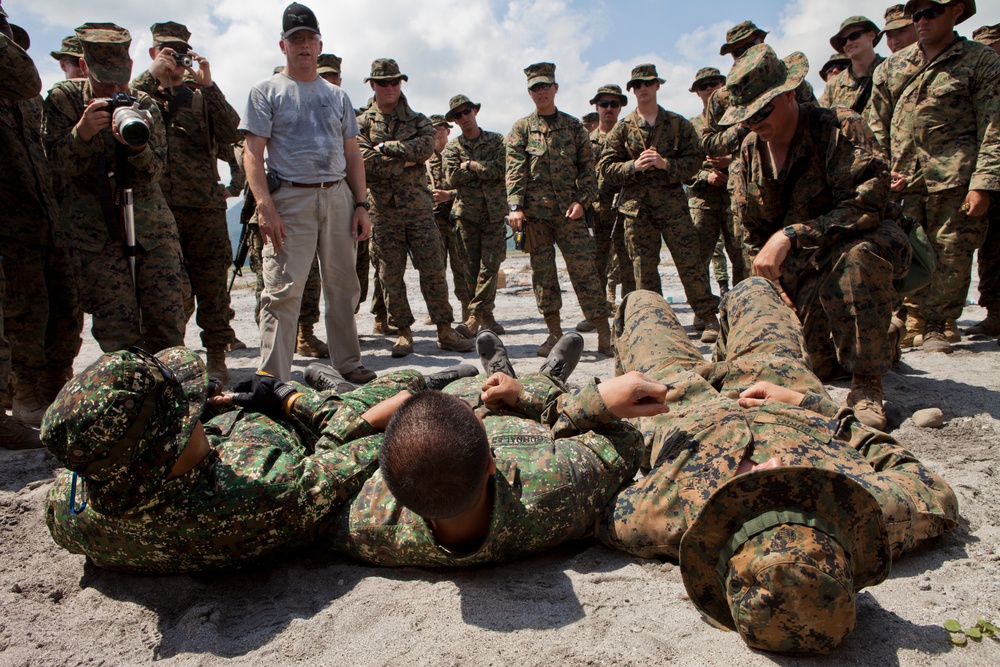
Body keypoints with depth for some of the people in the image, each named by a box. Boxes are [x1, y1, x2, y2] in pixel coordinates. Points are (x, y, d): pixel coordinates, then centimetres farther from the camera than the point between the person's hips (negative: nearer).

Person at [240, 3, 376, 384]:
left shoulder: (337, 96, 19)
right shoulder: (267, 92, 6)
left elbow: (352, 155, 17)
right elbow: (253, 154, -3)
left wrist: (361, 205, 6)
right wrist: (265, 206, -15)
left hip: (338, 197, 4)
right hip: (290, 198, -4)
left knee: (343, 287, 8)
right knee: (282, 291, -9)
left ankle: (347, 364, 20)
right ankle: (273, 378, -5)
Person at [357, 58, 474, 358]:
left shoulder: (418, 121, 11)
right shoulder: (362, 124, 7)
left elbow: (425, 148, -11)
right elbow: (368, 164, -8)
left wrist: (386, 147, -8)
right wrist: (406, 161, -8)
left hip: (418, 207, 1)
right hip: (383, 212, 0)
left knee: (433, 270, -2)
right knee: (390, 276, 2)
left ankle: (445, 332, 5)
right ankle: (404, 332, 13)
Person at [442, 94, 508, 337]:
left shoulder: (496, 140, 9)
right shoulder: (452, 147, 11)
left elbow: (501, 169, -9)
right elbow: (452, 178, -5)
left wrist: (470, 165, -6)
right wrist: (484, 168, -5)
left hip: (494, 212, -1)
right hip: (467, 212, 1)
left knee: (490, 265, -8)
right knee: (472, 266, 0)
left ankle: (475, 316, -6)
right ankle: (486, 316, 7)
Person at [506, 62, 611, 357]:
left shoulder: (573, 126, 12)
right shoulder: (521, 129, 10)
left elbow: (587, 167, 9)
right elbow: (515, 170, 2)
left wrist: (582, 200, -5)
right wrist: (515, 206, -10)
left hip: (569, 210, 0)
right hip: (535, 212, 1)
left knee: (584, 269, -5)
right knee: (542, 273, 3)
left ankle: (605, 335, -2)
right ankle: (554, 333, 13)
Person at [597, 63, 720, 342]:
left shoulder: (678, 123, 8)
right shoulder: (623, 128, 9)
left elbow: (695, 159, 3)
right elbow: (605, 166, 4)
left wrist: (666, 164, -14)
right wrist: (634, 166, -12)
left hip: (673, 202, -1)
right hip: (636, 206, 1)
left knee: (691, 262, -3)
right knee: (643, 267, 3)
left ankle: (709, 319, 7)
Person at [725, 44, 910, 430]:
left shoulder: (841, 128, -18)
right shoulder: (749, 154, 0)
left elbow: (869, 204, -30)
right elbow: (753, 236, 6)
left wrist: (791, 235, -38)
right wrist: (774, 289, -5)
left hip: (862, 243, -5)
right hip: (798, 271, 6)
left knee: (857, 256, -41)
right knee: (814, 365, 0)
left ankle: (868, 383, -29)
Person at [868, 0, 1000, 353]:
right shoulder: (893, 66, 16)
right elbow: (877, 125, 16)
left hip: (955, 178, -3)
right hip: (905, 179, 3)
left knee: (950, 254, -2)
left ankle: (939, 327, 10)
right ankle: (916, 320, 17)